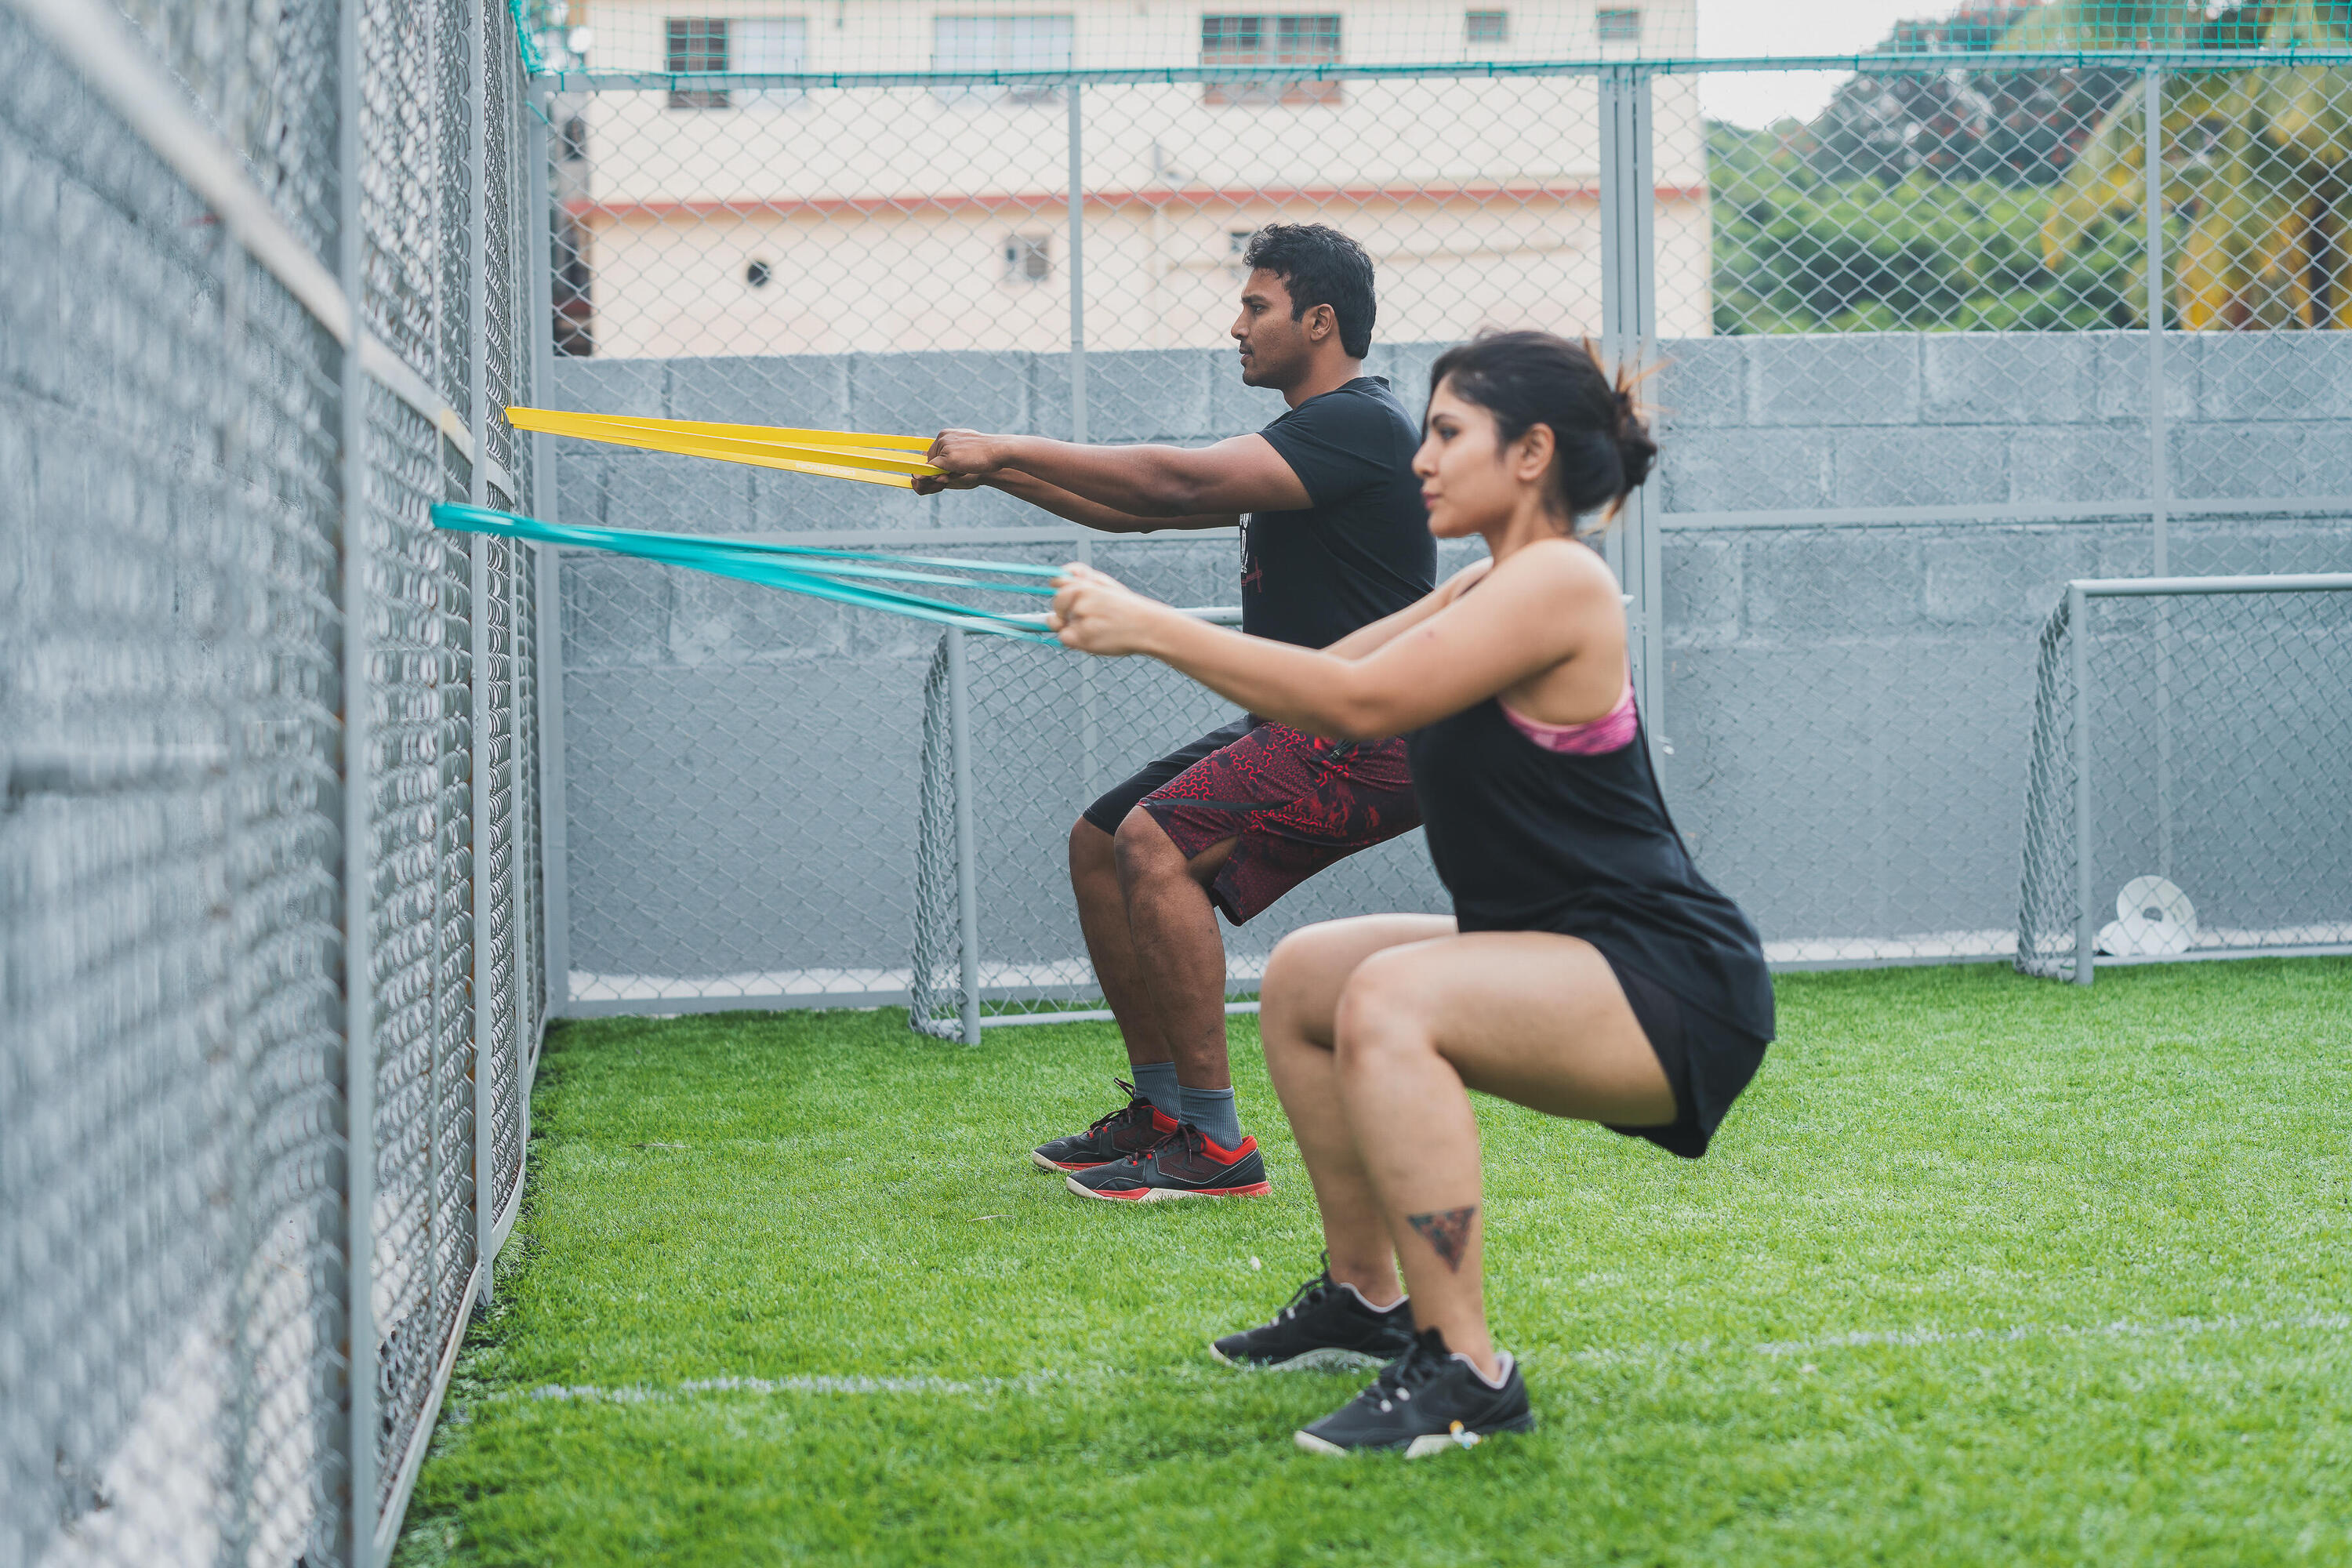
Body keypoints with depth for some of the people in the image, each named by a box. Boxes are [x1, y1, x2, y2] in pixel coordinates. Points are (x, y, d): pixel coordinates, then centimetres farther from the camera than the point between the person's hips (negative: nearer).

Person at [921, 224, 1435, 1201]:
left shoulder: (1361, 425, -16)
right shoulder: (1309, 437, 17)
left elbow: (1181, 482, -26)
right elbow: (1146, 510, 19)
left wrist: (1012, 449, -21)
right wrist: (1000, 473, 8)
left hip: (1365, 742, -11)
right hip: (1299, 728, 11)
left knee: (1157, 844, -26)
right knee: (1099, 843, 13)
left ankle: (1216, 1146, -24)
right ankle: (1161, 1112, 19)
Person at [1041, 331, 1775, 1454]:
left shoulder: (1559, 582, -17)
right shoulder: (1496, 589, 13)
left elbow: (1361, 700, -25)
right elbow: (1327, 685, 12)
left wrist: (1150, 629, -23)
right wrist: (1141, 628, 4)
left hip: (1677, 988, -11)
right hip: (1566, 963, 11)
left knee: (1390, 1000, -32)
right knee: (1302, 975, 18)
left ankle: (1463, 1372, -27)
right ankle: (1365, 1296, 30)